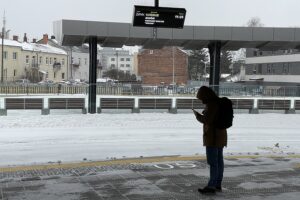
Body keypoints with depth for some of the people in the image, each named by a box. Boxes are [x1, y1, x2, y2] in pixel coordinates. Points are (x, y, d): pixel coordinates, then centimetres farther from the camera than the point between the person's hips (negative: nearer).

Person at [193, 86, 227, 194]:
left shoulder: (211, 104, -18)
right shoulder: (219, 102, 13)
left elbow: (207, 120, -22)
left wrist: (197, 115, -6)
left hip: (213, 136, -10)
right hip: (220, 135, 10)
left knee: (212, 162, -6)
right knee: (219, 160, 11)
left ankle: (211, 186, -2)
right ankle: (218, 185, 16)